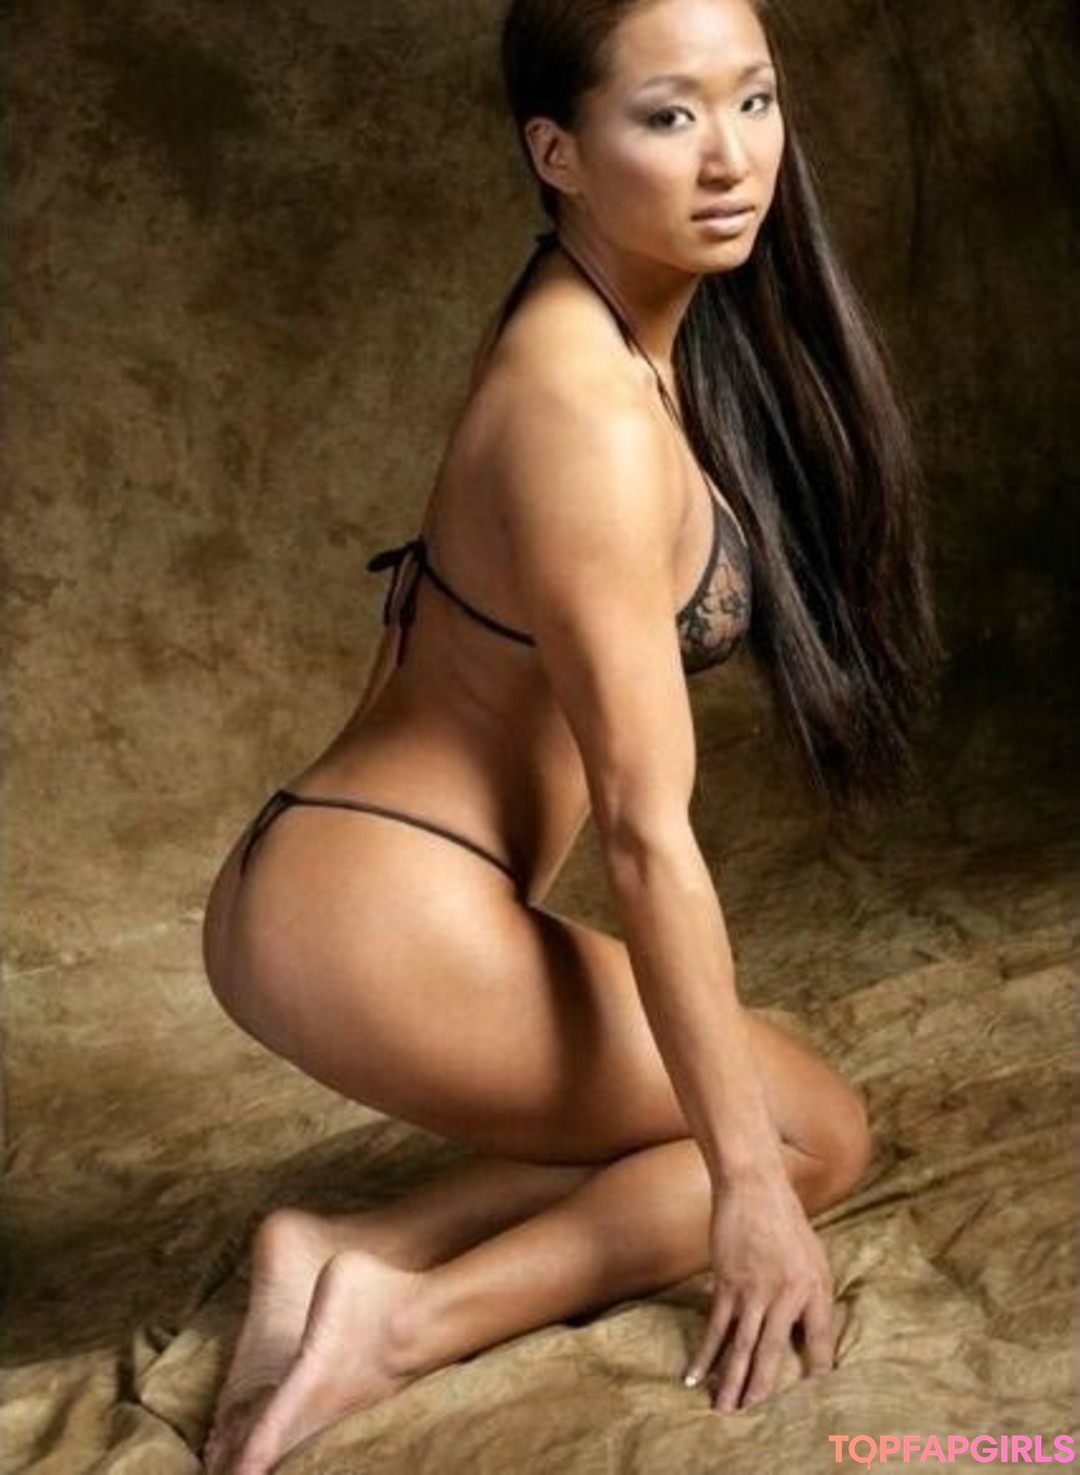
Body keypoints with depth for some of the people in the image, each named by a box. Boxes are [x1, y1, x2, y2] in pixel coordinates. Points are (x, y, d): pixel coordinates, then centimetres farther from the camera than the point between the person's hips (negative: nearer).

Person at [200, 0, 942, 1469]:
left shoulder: (595, 334, 10)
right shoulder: (589, 413, -20)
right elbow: (646, 828, -20)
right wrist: (750, 1177, -14)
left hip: (315, 890, 9)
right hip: (386, 920, -9)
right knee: (818, 1134, 7)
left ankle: (365, 1258, 1)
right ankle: (398, 1314, -9)